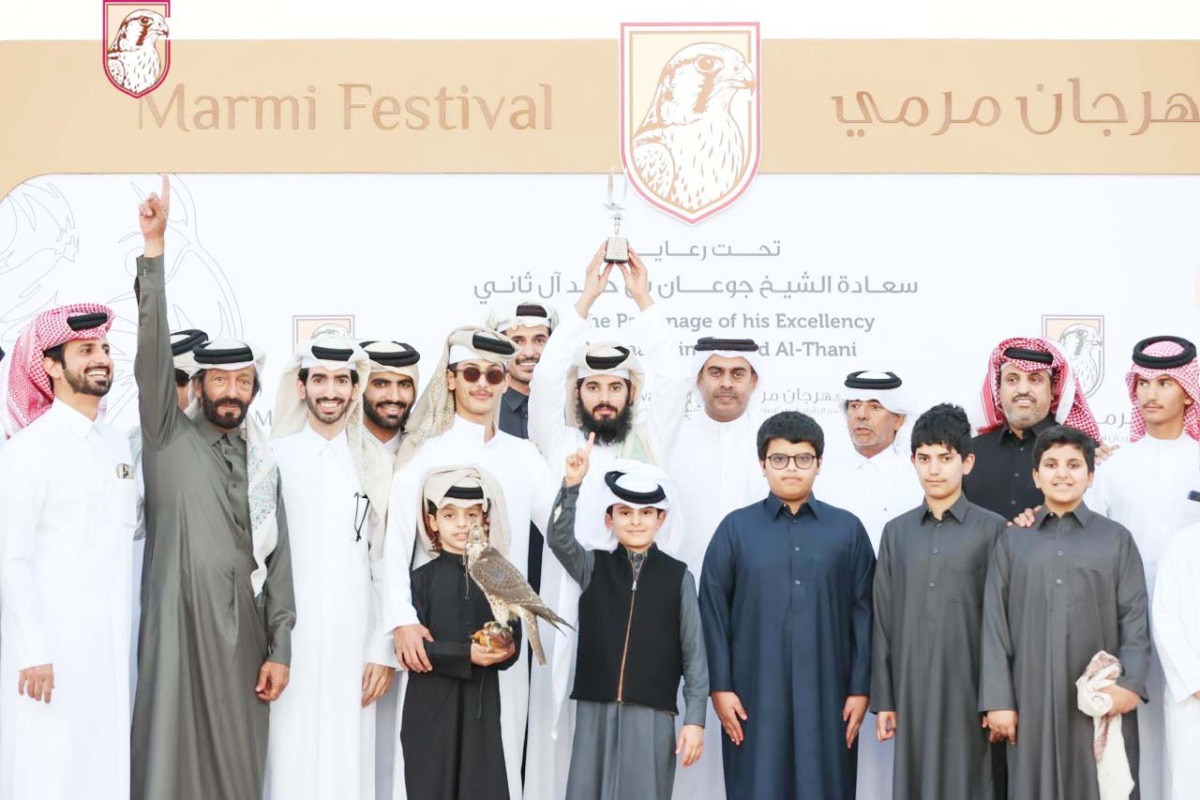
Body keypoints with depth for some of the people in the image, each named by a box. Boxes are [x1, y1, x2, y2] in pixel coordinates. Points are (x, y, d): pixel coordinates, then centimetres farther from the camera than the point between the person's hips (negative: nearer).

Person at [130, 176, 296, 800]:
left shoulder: (262, 460, 13)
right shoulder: (169, 438, 2)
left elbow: (276, 555, 12)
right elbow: (152, 351, -11)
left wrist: (279, 648, 5)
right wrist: (153, 248, -21)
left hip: (243, 638, 4)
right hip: (179, 632, -4)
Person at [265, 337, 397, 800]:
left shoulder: (378, 463, 8)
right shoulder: (272, 457, 2)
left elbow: (387, 564, 6)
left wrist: (384, 651, 1)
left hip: (353, 645, 1)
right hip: (286, 640, -1)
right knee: (290, 761, -2)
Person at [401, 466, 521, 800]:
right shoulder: (422, 579, -3)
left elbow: (514, 643, 4)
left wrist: (503, 650, -18)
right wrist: (466, 655, -19)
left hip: (482, 703, 2)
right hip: (433, 706, -2)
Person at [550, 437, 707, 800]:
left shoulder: (678, 576, 3)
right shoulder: (592, 567, 7)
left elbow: (694, 653, 3)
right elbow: (559, 538, -12)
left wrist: (695, 718, -3)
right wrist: (572, 484, -25)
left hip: (651, 715, -1)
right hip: (596, 712, 1)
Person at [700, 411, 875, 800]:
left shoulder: (848, 529, 6)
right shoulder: (736, 528, 4)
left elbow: (864, 613, 4)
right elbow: (712, 612, 2)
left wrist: (861, 688, -1)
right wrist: (719, 687, -4)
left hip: (827, 694, 1)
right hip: (755, 694, 0)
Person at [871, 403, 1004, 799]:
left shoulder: (992, 530, 0)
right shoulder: (896, 532, 9)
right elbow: (883, 621, 9)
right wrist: (883, 699, 6)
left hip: (969, 690, -3)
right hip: (912, 691, 3)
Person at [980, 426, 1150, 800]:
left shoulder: (1116, 538, 9)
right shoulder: (1011, 540, 10)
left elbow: (1134, 617, 2)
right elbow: (994, 624, 5)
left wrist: (1131, 682, -13)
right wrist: (997, 700, -2)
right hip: (1032, 699, 0)